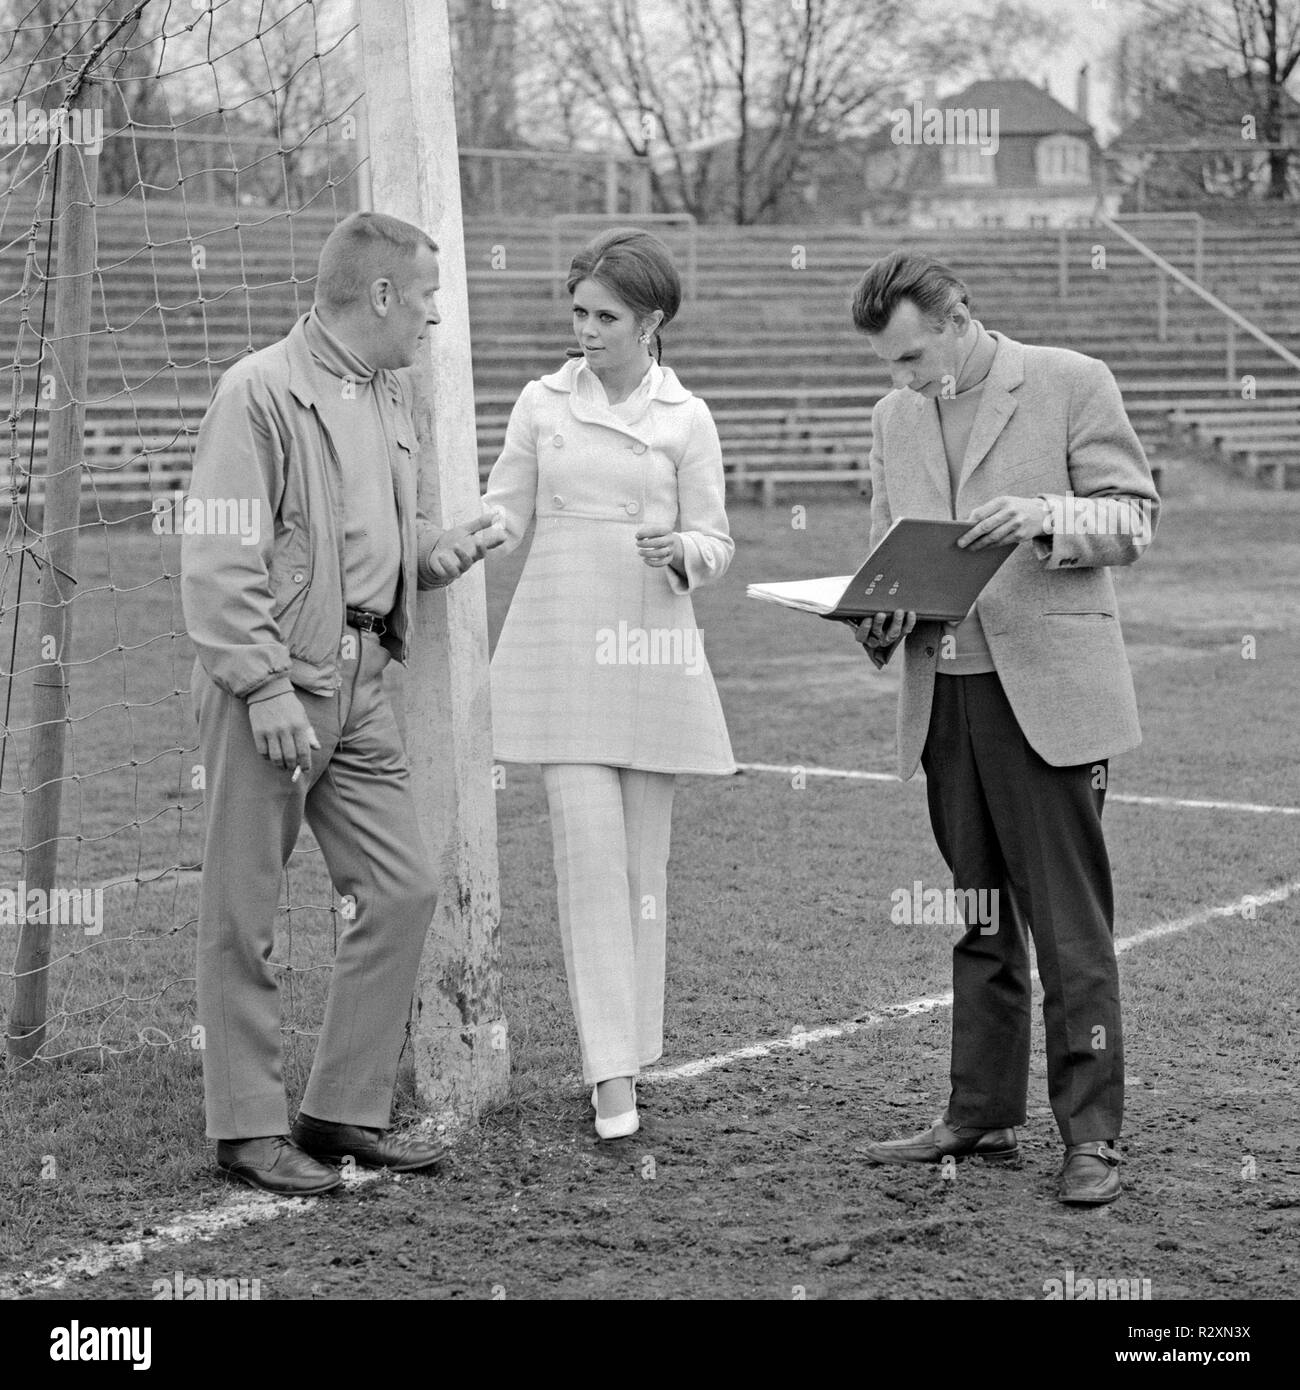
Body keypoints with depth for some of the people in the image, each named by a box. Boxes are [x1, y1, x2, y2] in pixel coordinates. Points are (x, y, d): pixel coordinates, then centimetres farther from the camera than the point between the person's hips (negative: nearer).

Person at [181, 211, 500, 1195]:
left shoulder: (390, 397, 16)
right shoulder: (262, 392, -11)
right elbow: (218, 559, -15)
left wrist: (436, 552, 6)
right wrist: (265, 686, -21)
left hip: (362, 680, 8)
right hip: (272, 679, -8)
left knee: (404, 890, 7)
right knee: (245, 913, 0)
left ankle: (347, 1108, 18)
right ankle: (247, 1129, 8)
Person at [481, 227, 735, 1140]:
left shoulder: (686, 419, 4)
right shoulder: (543, 403, 7)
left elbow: (716, 545, 5)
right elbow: (503, 514, 10)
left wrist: (680, 552, -17)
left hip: (650, 649, 0)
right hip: (561, 645, 0)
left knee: (644, 858, 5)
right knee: (589, 850, -8)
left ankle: (633, 1049, 17)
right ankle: (612, 1073, -10)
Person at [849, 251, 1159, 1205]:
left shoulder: (1070, 383, -2)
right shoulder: (896, 417, 15)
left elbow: (1135, 518, -3)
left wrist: (1044, 517, -21)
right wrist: (880, 617, -1)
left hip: (1045, 694, -5)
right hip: (944, 696, 6)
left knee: (1071, 929, -5)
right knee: (978, 922, 11)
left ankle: (1091, 1137, -1)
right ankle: (982, 1117, 19)